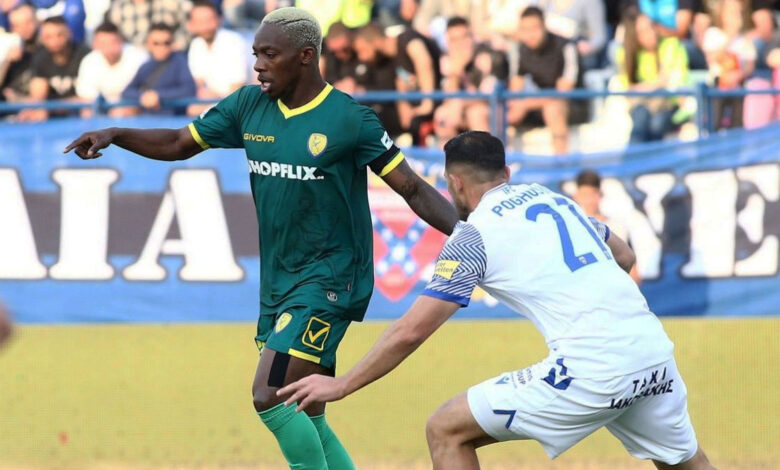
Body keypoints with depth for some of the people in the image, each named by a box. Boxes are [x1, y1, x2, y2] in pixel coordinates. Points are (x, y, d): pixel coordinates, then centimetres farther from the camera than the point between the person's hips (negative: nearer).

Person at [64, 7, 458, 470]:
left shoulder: (350, 118, -11)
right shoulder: (249, 105, 5)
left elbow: (414, 190, -10)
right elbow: (179, 144, 16)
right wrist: (114, 135, 1)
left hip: (329, 281, -7)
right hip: (277, 286, 7)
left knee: (270, 397, -18)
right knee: (306, 420, 9)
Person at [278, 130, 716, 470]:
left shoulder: (474, 235, 2)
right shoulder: (553, 197, 21)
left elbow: (411, 331, -1)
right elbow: (625, 257, 32)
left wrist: (341, 385, 7)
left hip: (592, 368, -7)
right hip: (654, 349, 7)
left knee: (447, 431, 4)